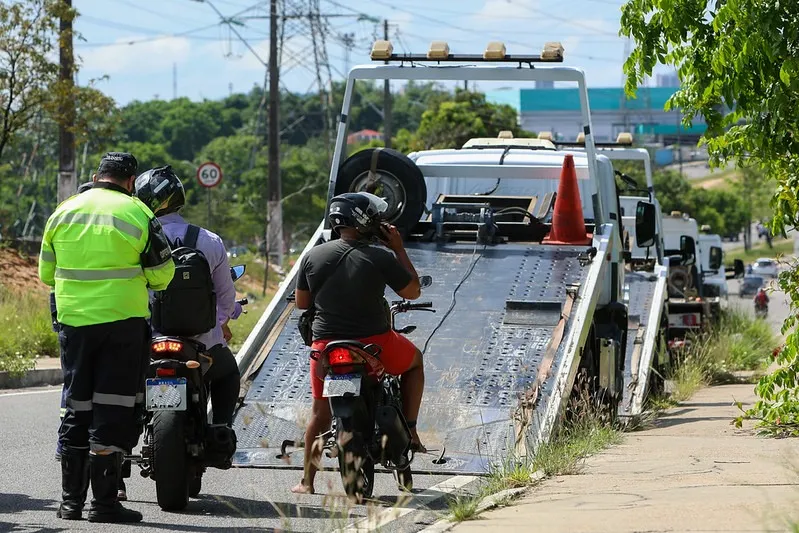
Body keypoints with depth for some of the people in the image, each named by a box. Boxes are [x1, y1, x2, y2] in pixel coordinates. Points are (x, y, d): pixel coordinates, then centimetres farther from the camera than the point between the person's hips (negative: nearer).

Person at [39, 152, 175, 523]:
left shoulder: (64, 211, 7)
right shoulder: (137, 214, -6)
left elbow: (46, 272, 13)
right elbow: (162, 273, -4)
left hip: (74, 321, 4)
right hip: (122, 322, -4)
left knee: (77, 408, 12)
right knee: (113, 410, -2)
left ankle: (71, 500, 12)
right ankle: (104, 502, -4)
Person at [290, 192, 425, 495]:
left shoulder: (313, 257, 0)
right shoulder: (380, 259, -11)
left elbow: (301, 302, 10)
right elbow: (413, 291, 0)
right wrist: (399, 250, 7)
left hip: (326, 343, 3)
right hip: (374, 342, -3)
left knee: (320, 411, 16)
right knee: (414, 361, 26)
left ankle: (307, 482, 17)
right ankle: (410, 431, 21)